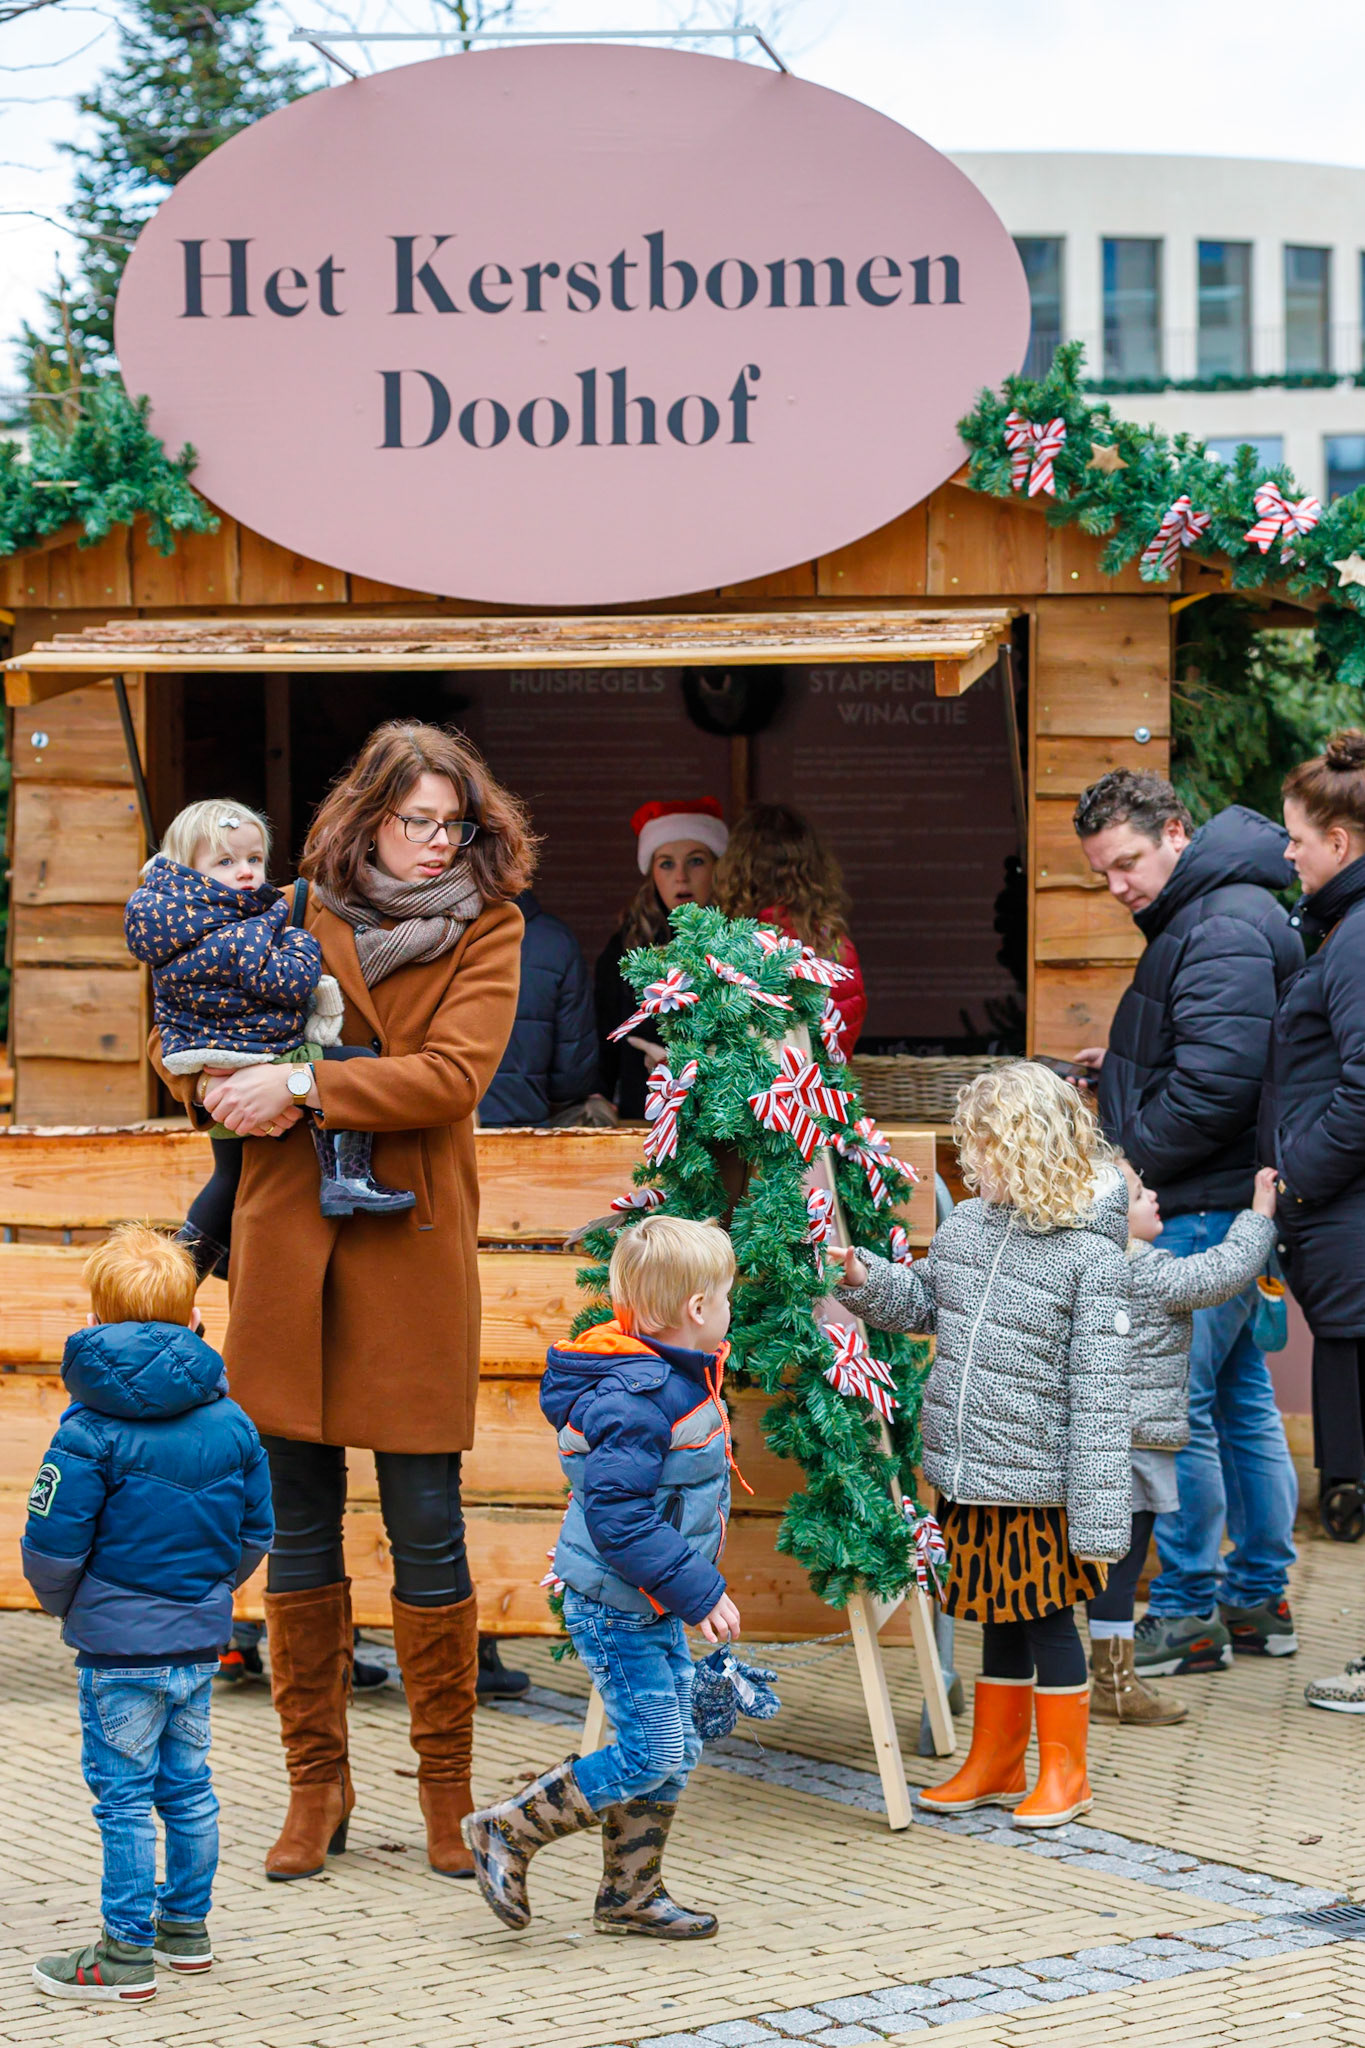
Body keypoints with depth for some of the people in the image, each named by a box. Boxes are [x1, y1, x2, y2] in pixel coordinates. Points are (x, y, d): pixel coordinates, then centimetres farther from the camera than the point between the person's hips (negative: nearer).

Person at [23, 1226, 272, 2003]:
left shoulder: (92, 1428, -15)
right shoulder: (231, 1421, 2)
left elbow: (52, 1546, -15)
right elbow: (254, 1535, 8)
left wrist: (67, 1608, 4)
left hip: (121, 1646, -6)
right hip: (201, 1638, 6)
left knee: (124, 1794, 1)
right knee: (188, 1785, 17)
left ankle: (127, 1953, 6)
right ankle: (186, 1926, 28)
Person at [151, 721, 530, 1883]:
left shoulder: (487, 929, 3)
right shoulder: (297, 918, 9)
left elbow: (452, 1072, -12)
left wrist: (303, 1085, -17)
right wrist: (229, 1090, -6)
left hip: (414, 1253, -2)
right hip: (288, 1246, 2)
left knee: (427, 1531, 0)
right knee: (299, 1528, 6)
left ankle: (448, 1788, 12)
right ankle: (316, 1783, 17)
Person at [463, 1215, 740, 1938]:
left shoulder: (679, 1381, 8)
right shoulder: (631, 1401, -26)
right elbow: (619, 1520, -30)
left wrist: (693, 1588, 24)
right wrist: (699, 1592, -28)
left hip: (655, 1607, 10)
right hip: (615, 1609, -10)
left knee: (676, 1749, 12)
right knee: (650, 1752, -8)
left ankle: (631, 1894, 23)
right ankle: (506, 1832, 5)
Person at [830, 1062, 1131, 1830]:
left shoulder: (1092, 1258, -16)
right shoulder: (965, 1227, 4)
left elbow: (1101, 1397, -16)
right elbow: (922, 1304, 23)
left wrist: (1098, 1516, -17)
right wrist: (865, 1278, 4)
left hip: (1037, 1485, -6)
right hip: (968, 1479, 6)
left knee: (1046, 1618, 6)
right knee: (998, 1620, 17)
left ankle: (1065, 1773, 21)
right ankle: (995, 1764, 30)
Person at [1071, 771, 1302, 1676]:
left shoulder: (1225, 930, -17)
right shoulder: (1199, 916, 15)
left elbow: (1217, 1085, -24)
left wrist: (1126, 1163, -14)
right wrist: (1122, 1068, 12)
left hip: (1206, 1209, -11)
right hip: (1224, 1204, 11)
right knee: (1241, 1399, 14)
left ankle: (1188, 1613, 0)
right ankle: (1260, 1598, 21)